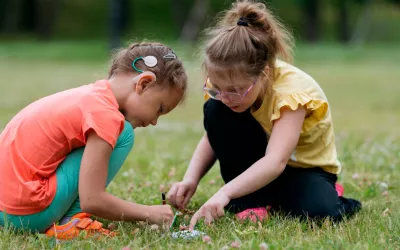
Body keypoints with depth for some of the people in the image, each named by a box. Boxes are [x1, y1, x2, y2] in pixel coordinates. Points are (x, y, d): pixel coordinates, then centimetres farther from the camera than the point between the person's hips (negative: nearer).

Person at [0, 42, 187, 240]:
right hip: (29, 213, -9)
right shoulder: (105, 115, -15)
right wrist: (148, 213, -7)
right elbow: (92, 201, -19)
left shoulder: (90, 95, 12)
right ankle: (71, 223, -7)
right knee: (123, 134, -8)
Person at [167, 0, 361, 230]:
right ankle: (250, 198, -13)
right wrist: (191, 179, -27)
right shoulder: (228, 81, -18)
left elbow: (276, 162, -45)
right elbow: (214, 137, -6)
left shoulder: (291, 90, -33)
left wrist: (224, 193, -59)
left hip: (303, 167, -4)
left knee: (318, 212, -38)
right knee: (216, 112, -24)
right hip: (256, 164, 4)